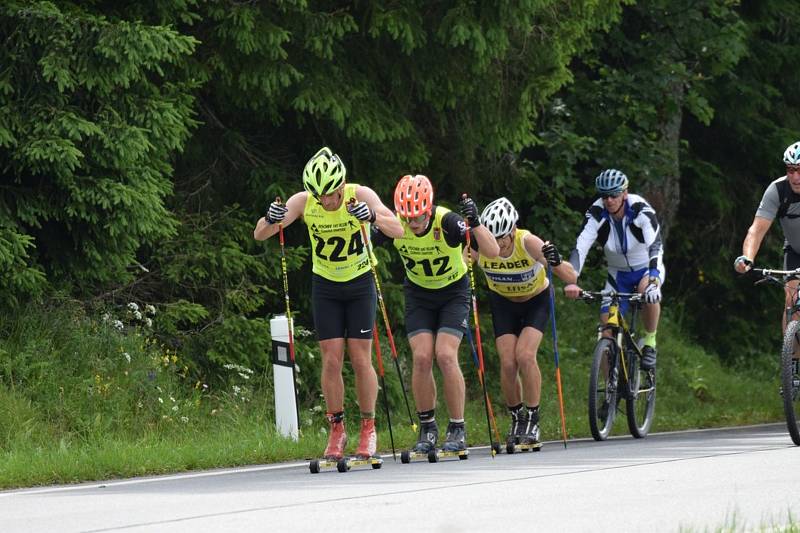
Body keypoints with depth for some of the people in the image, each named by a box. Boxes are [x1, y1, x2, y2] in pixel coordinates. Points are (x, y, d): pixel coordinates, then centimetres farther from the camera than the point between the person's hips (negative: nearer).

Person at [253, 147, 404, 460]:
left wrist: (372, 216, -51)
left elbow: (397, 230, -32)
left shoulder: (360, 196, -21)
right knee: (332, 360, -4)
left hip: (360, 285, -1)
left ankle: (368, 430, 8)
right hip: (325, 287, 1)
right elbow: (259, 235, -19)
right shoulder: (303, 202, -17)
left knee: (360, 359, -5)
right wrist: (271, 220, -42)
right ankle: (337, 431, 7)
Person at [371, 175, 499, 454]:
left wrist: (475, 222, -51)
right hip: (418, 294, 3)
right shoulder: (395, 223, -20)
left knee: (445, 356, -17)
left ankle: (457, 430, -6)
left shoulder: (447, 222, -29)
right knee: (421, 358, -12)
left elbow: (493, 252, -35)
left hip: (453, 292, -3)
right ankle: (427, 429, 2)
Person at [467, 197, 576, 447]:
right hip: (503, 303, 2)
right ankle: (517, 418, 11)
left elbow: (571, 278, -36)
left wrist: (556, 262, -57)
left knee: (525, 356, -21)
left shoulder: (528, 242, -34)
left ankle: (533, 420, -6)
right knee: (508, 363, -11)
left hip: (536, 300, -2)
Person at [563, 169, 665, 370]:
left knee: (648, 290, -37)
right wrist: (572, 282, -47)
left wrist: (653, 279, -56)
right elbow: (580, 247, -31)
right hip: (618, 274, 3)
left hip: (647, 268, -3)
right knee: (608, 333, -10)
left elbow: (655, 246, -39)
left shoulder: (641, 210, -27)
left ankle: (650, 342, -15)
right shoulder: (596, 214, -21)